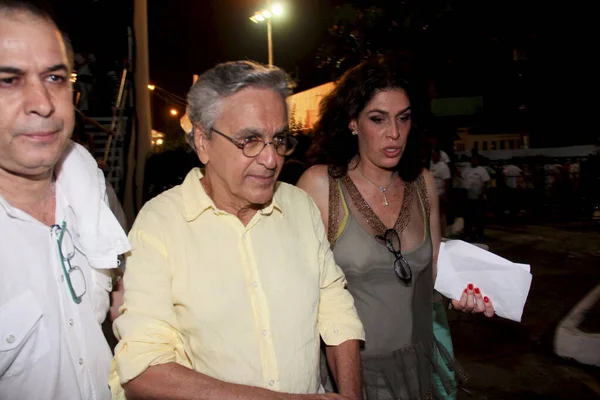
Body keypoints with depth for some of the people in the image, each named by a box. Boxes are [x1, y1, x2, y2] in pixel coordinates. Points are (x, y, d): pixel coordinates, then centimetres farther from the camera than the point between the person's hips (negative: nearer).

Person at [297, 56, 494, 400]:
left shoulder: (423, 183, -3)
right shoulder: (320, 184, -16)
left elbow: (434, 269, 7)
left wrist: (462, 289, -12)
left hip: (419, 359, 5)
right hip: (351, 368, -4)